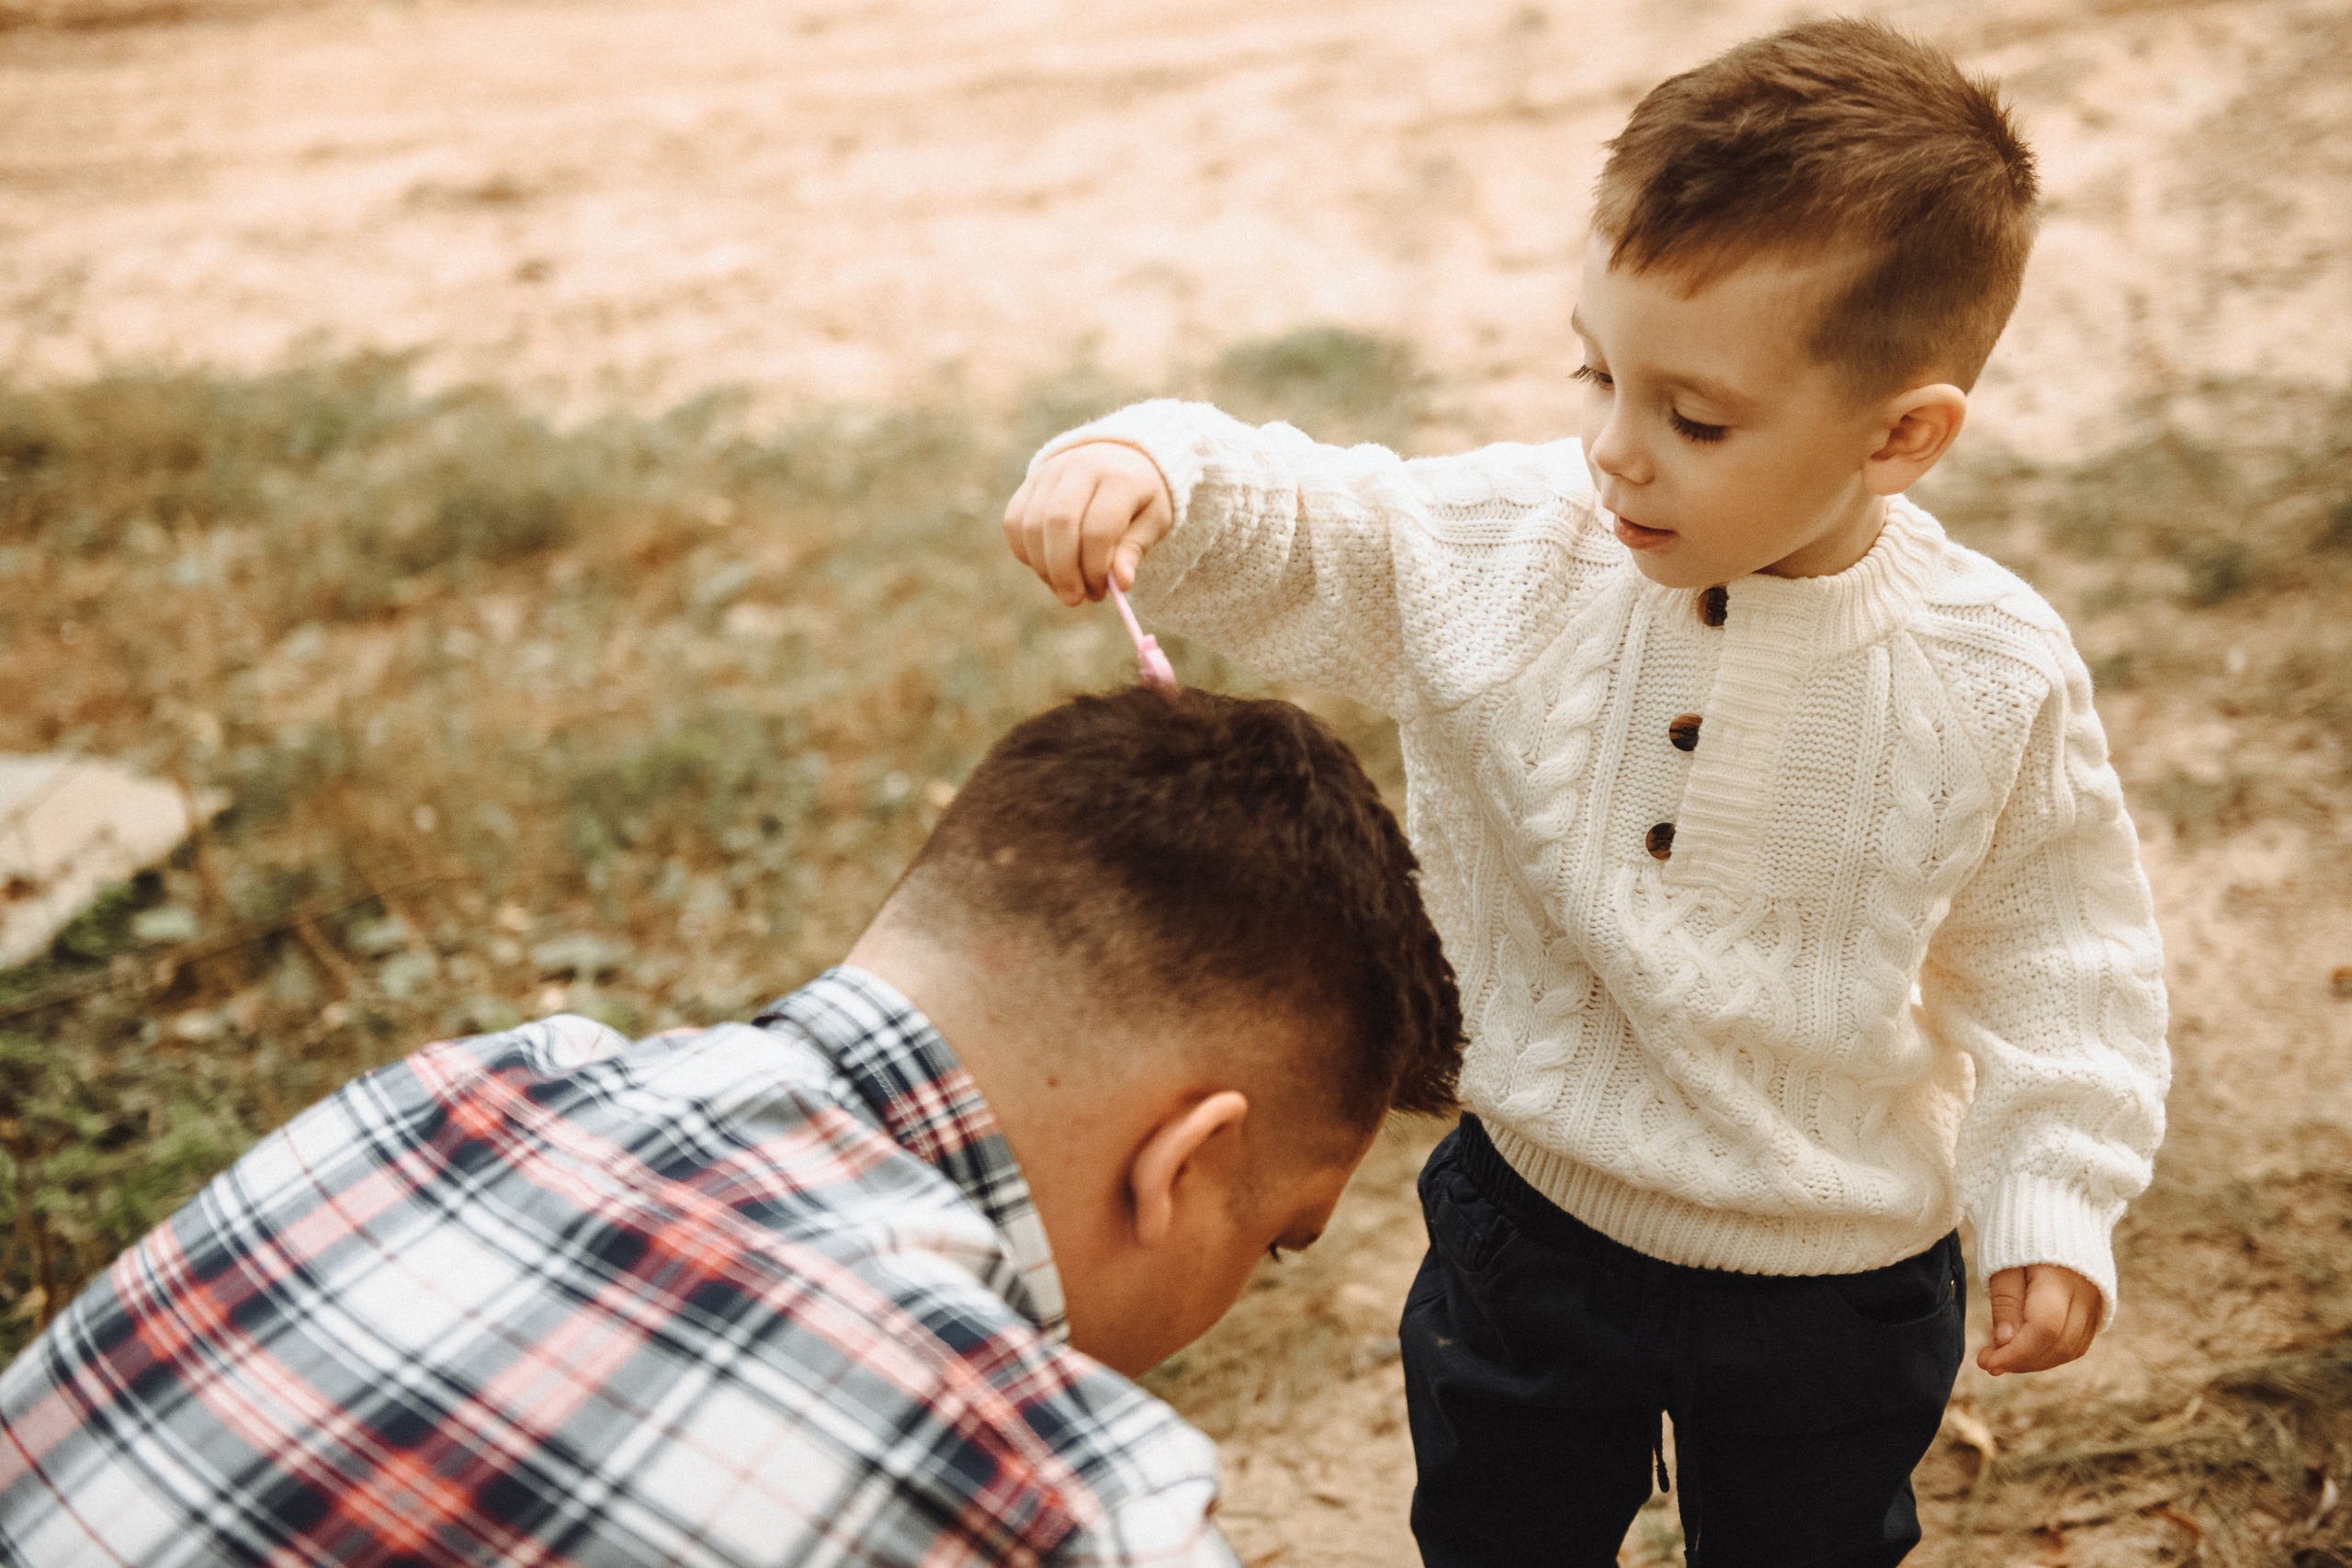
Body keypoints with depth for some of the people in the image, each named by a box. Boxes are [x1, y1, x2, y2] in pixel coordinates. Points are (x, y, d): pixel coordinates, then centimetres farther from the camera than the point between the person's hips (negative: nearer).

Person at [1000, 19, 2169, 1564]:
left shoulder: (1993, 680, -19)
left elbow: (2057, 951, -8)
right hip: (1531, 1217, 2)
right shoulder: (1509, 548, -17)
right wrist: (1143, 467, -37)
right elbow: (1293, 531, -16)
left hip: (1836, 1283, -1)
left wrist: (2056, 1198, -11)